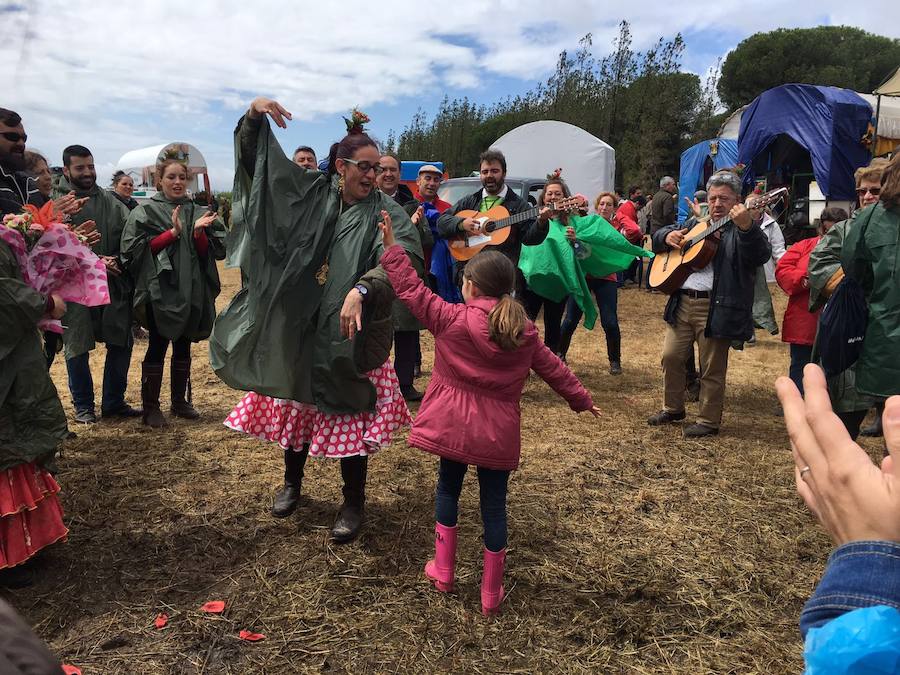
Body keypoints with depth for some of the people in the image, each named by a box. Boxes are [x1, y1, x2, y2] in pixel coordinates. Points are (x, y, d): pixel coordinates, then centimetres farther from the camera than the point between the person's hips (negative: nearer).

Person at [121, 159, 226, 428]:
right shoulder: (146, 211, 0)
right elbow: (138, 247, -10)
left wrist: (198, 231, -14)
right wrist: (173, 231, -17)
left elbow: (212, 250, 4)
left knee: (183, 345, 11)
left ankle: (180, 400, 23)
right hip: (160, 290, -4)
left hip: (192, 289, 4)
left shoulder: (197, 212, 10)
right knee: (157, 346, -2)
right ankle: (150, 406, 8)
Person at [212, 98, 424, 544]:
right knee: (297, 404, 16)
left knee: (349, 415, 3)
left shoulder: (384, 212, -9)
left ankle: (354, 503, 22)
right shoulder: (312, 193, 2)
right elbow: (256, 157, 6)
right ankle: (292, 482, 40)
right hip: (299, 326, 3)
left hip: (353, 332, -3)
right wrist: (254, 116, -14)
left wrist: (360, 291, -44)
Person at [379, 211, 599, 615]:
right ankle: (491, 593, 22)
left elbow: (412, 291, -6)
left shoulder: (451, 319, -10)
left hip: (454, 427, -2)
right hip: (498, 433, 2)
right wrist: (581, 400, 25)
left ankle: (443, 571, 29)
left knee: (448, 489, 20)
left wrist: (392, 248, 2)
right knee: (494, 504, 10)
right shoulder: (524, 332, 1)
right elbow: (553, 369, 10)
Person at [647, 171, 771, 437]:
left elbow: (761, 255, -21)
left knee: (712, 369, 2)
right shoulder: (695, 224, 17)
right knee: (671, 356, 9)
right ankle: (673, 409, 26)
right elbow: (658, 237, 24)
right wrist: (668, 236, 0)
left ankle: (709, 420, 17)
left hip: (716, 308, -6)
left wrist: (746, 226, -38)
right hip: (682, 303, 6)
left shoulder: (746, 228, -2)